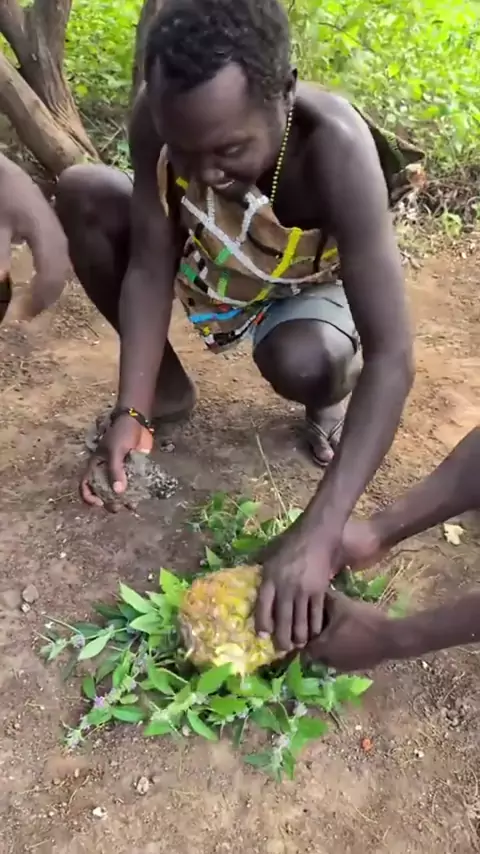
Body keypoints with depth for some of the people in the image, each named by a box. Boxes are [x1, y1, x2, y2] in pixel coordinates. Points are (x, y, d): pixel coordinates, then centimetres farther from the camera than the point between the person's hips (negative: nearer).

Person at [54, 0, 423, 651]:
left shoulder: (335, 150, -38)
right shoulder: (158, 116, -28)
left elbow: (392, 358, -42)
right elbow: (151, 265, -20)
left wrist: (319, 532, -50)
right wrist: (131, 411, -31)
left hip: (306, 290, -3)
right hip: (210, 265, 4)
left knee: (299, 363, -38)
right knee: (81, 193, -17)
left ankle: (328, 400, 3)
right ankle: (169, 387, 0)